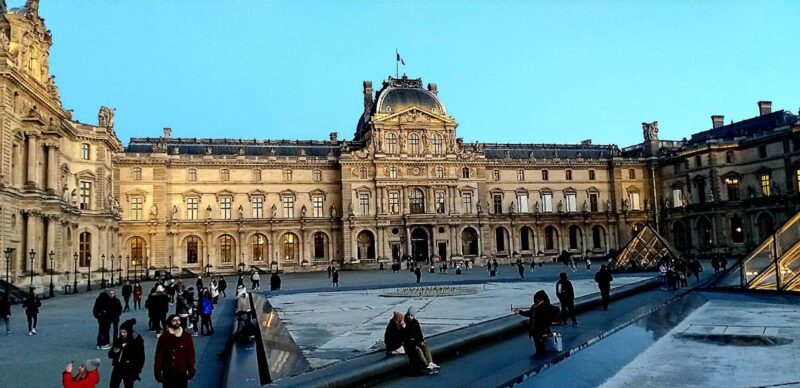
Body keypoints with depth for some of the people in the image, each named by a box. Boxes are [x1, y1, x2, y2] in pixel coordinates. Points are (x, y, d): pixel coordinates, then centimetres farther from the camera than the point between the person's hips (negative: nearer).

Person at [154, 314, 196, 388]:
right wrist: (158, 372, -4)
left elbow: (190, 355, -1)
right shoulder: (163, 337, -6)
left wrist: (191, 370, -1)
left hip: (182, 373, 0)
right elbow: (159, 356, -4)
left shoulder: (186, 336, -5)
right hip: (168, 373, 0)